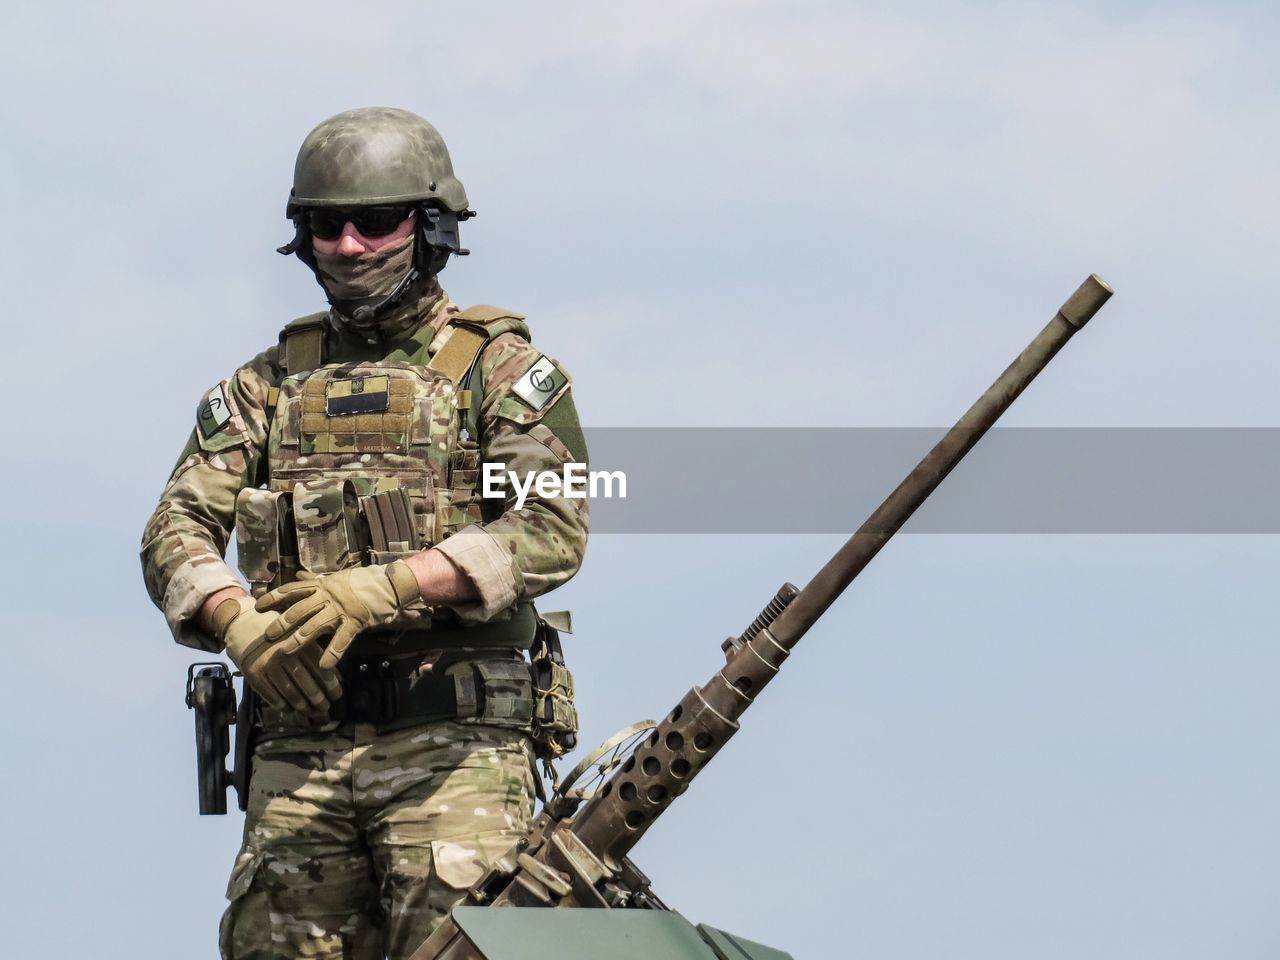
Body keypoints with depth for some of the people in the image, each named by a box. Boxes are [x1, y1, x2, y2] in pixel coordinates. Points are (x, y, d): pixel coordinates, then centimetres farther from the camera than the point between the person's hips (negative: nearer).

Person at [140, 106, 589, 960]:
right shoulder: (268, 385, 18)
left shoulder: (499, 369, 5)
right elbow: (177, 534, 9)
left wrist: (383, 589, -21)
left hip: (453, 738, -4)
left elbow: (552, 531, -9)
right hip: (302, 740, 4)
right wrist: (239, 625, -15)